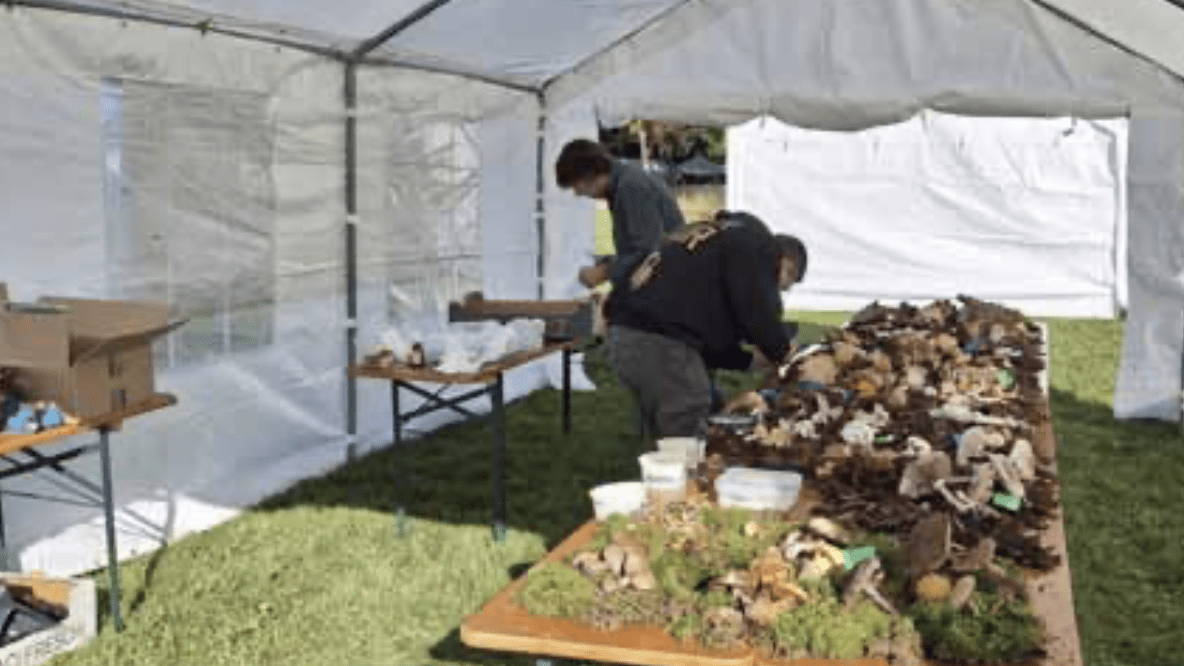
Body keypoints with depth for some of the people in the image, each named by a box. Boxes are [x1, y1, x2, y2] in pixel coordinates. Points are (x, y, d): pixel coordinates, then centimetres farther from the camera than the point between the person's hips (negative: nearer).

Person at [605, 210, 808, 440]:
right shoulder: (757, 245, 3)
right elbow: (758, 315, -7)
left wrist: (753, 360, 26)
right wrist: (782, 351, 12)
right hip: (662, 342, -10)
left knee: (668, 445, 19)